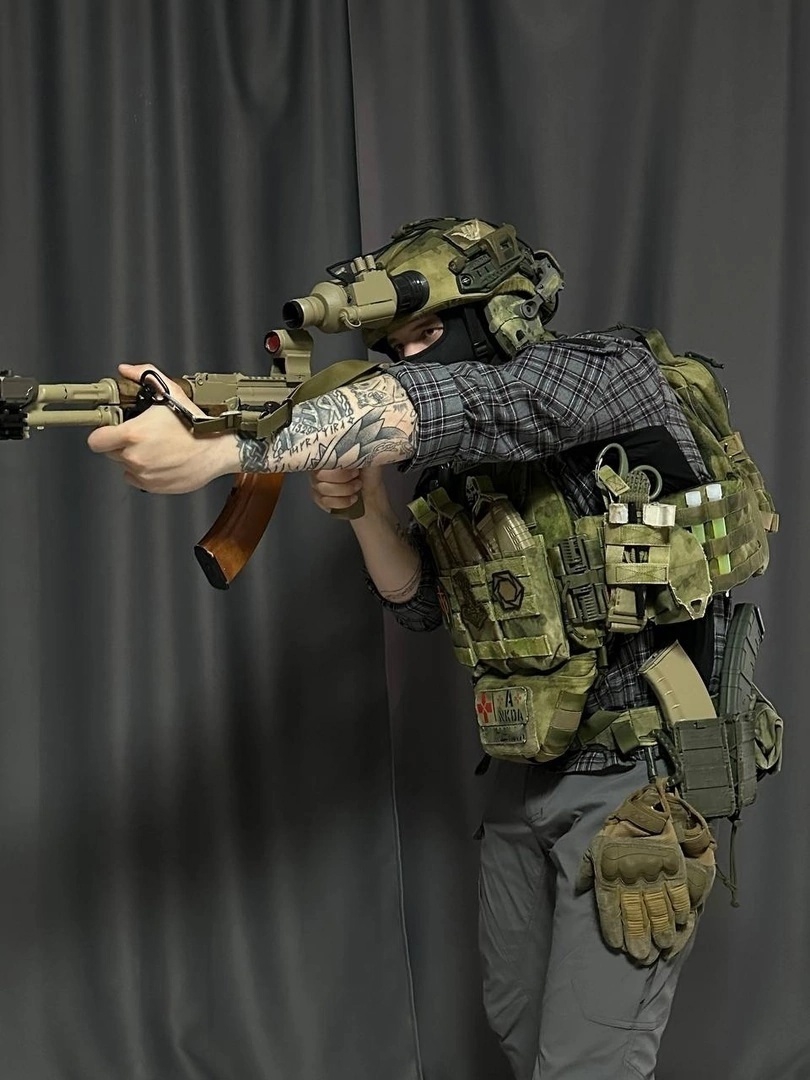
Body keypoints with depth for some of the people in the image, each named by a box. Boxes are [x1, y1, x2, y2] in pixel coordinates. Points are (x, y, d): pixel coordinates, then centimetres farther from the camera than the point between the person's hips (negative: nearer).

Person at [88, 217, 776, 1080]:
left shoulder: (615, 375, -17)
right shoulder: (454, 465, 5)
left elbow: (446, 400, -35)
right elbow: (420, 603, 9)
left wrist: (217, 451, -45)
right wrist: (363, 503, -12)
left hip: (636, 779, -8)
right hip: (530, 775, 8)